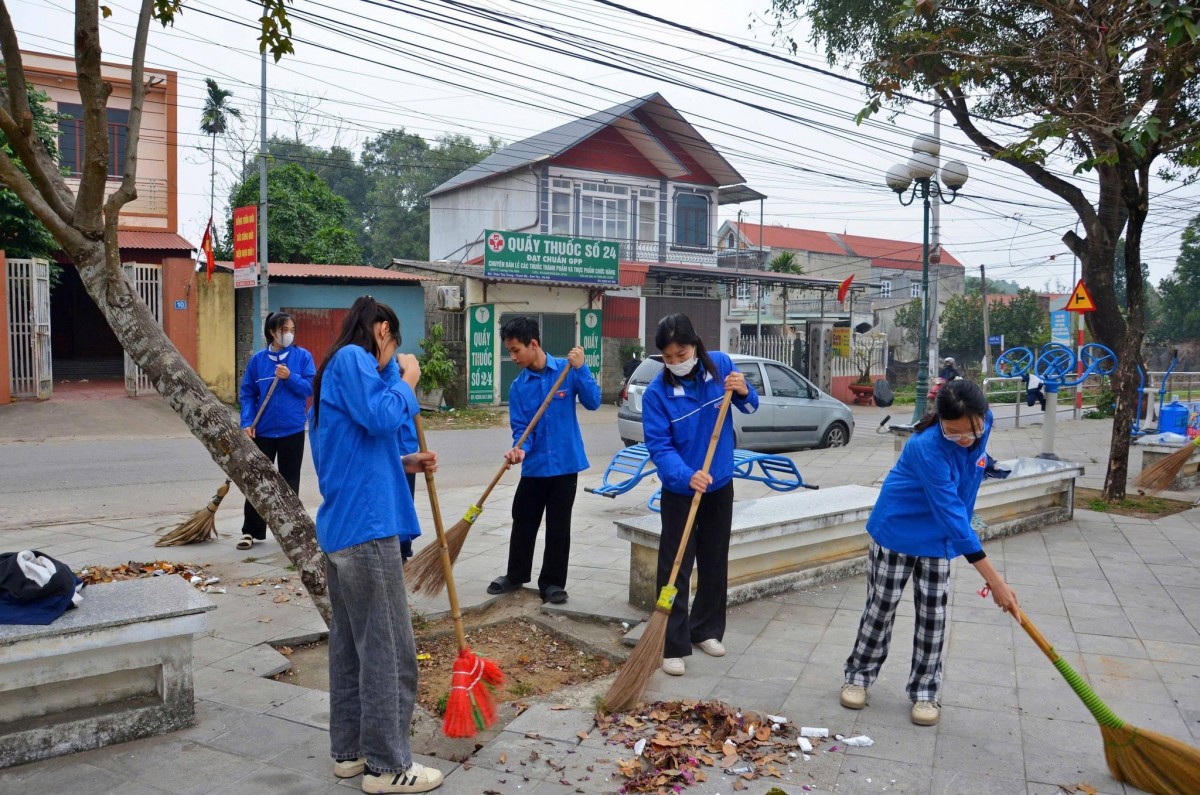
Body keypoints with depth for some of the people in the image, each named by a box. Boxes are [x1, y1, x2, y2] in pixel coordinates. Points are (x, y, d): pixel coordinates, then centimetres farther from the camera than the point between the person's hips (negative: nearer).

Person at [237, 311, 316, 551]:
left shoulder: (303, 356, -4)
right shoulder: (257, 359, -1)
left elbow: (311, 388, -6)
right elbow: (247, 394, 2)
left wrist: (290, 377, -21)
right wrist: (247, 422, -8)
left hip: (293, 430, -1)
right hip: (263, 430, 1)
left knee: (290, 480, 11)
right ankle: (251, 531, 16)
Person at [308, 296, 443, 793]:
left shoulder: (336, 370, 21)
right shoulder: (351, 358, -9)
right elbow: (382, 418, -23)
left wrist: (403, 464, 16)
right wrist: (406, 380, -7)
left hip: (341, 528, 11)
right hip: (366, 528, -11)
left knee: (350, 645, 16)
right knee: (388, 651, -2)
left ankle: (349, 751, 26)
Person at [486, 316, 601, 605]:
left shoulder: (567, 370, -7)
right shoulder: (518, 386, 0)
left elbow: (593, 402, -14)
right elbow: (520, 427, -3)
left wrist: (580, 369, -24)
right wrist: (520, 448, -23)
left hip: (565, 463, -3)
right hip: (534, 465, 3)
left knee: (558, 526, 7)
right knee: (523, 522, 13)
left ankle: (552, 582, 20)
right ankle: (516, 575, 32)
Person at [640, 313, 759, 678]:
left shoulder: (720, 364, -8)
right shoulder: (656, 392, -19)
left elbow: (750, 407, 4)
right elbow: (658, 446, -22)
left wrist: (743, 392, -19)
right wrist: (686, 475, -39)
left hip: (720, 484, 4)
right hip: (680, 489, -4)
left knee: (715, 563, 16)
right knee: (675, 569, -4)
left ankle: (707, 630, 32)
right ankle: (673, 647, 4)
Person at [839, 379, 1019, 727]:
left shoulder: (984, 425, -16)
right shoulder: (927, 447, -35)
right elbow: (951, 513, -36)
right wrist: (994, 580, -36)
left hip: (938, 538, 5)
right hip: (896, 529, -5)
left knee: (933, 613, 6)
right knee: (881, 606, 6)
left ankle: (925, 691, 19)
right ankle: (859, 675, 25)